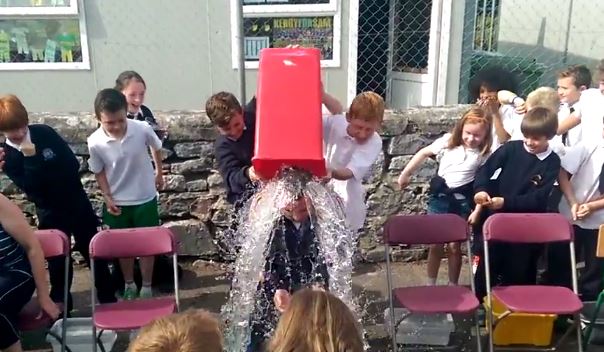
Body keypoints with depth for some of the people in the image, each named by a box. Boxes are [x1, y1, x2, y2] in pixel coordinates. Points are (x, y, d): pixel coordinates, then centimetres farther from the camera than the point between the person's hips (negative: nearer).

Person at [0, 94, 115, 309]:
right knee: (57, 259, 9)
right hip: (49, 211, -1)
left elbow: (73, 164, -5)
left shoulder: (44, 132, -9)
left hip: (76, 201, 1)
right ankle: (60, 303, 29)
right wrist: (30, 158, -28)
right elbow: (30, 187, -21)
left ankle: (108, 299, 22)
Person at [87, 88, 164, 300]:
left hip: (145, 199, 0)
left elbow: (156, 148, 1)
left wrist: (159, 173, 13)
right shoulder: (95, 142, -21)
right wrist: (108, 198, -8)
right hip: (116, 202, 1)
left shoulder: (143, 129, -22)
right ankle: (129, 285, 37)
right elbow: (99, 172, -3)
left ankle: (146, 287, 29)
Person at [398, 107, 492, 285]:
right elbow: (424, 153, 7)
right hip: (439, 196, 1)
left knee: (454, 246, 4)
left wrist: (477, 210, -12)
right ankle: (431, 284, 21)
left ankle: (453, 285, 23)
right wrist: (406, 173, 8)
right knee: (436, 244, 6)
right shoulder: (448, 141, -3)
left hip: (462, 201, -1)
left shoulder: (485, 155, -7)